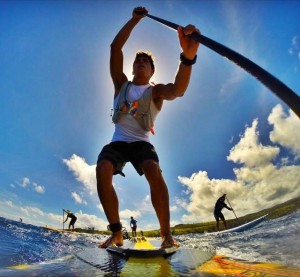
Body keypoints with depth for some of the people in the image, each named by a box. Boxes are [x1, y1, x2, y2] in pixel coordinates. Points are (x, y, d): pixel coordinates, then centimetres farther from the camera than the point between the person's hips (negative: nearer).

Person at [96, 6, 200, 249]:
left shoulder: (155, 91, 3)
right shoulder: (122, 84, 13)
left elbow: (178, 89, -22)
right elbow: (115, 47, 6)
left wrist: (188, 56, -42)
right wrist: (135, 19, 3)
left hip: (141, 143, -2)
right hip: (118, 142, 2)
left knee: (154, 171, -32)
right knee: (102, 170, -28)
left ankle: (167, 234, -23)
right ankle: (116, 233, -19)